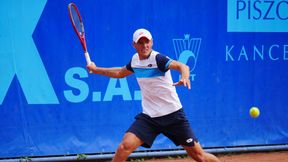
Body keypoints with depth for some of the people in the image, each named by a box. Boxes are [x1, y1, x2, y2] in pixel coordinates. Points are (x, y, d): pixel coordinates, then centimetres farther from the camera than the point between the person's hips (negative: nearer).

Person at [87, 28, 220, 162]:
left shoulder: (158, 59, -16)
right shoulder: (135, 60, 4)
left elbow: (181, 66, -34)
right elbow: (120, 73, 26)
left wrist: (185, 77, -55)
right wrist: (96, 69, 30)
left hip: (173, 115, -4)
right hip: (148, 116, 4)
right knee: (125, 146, -17)